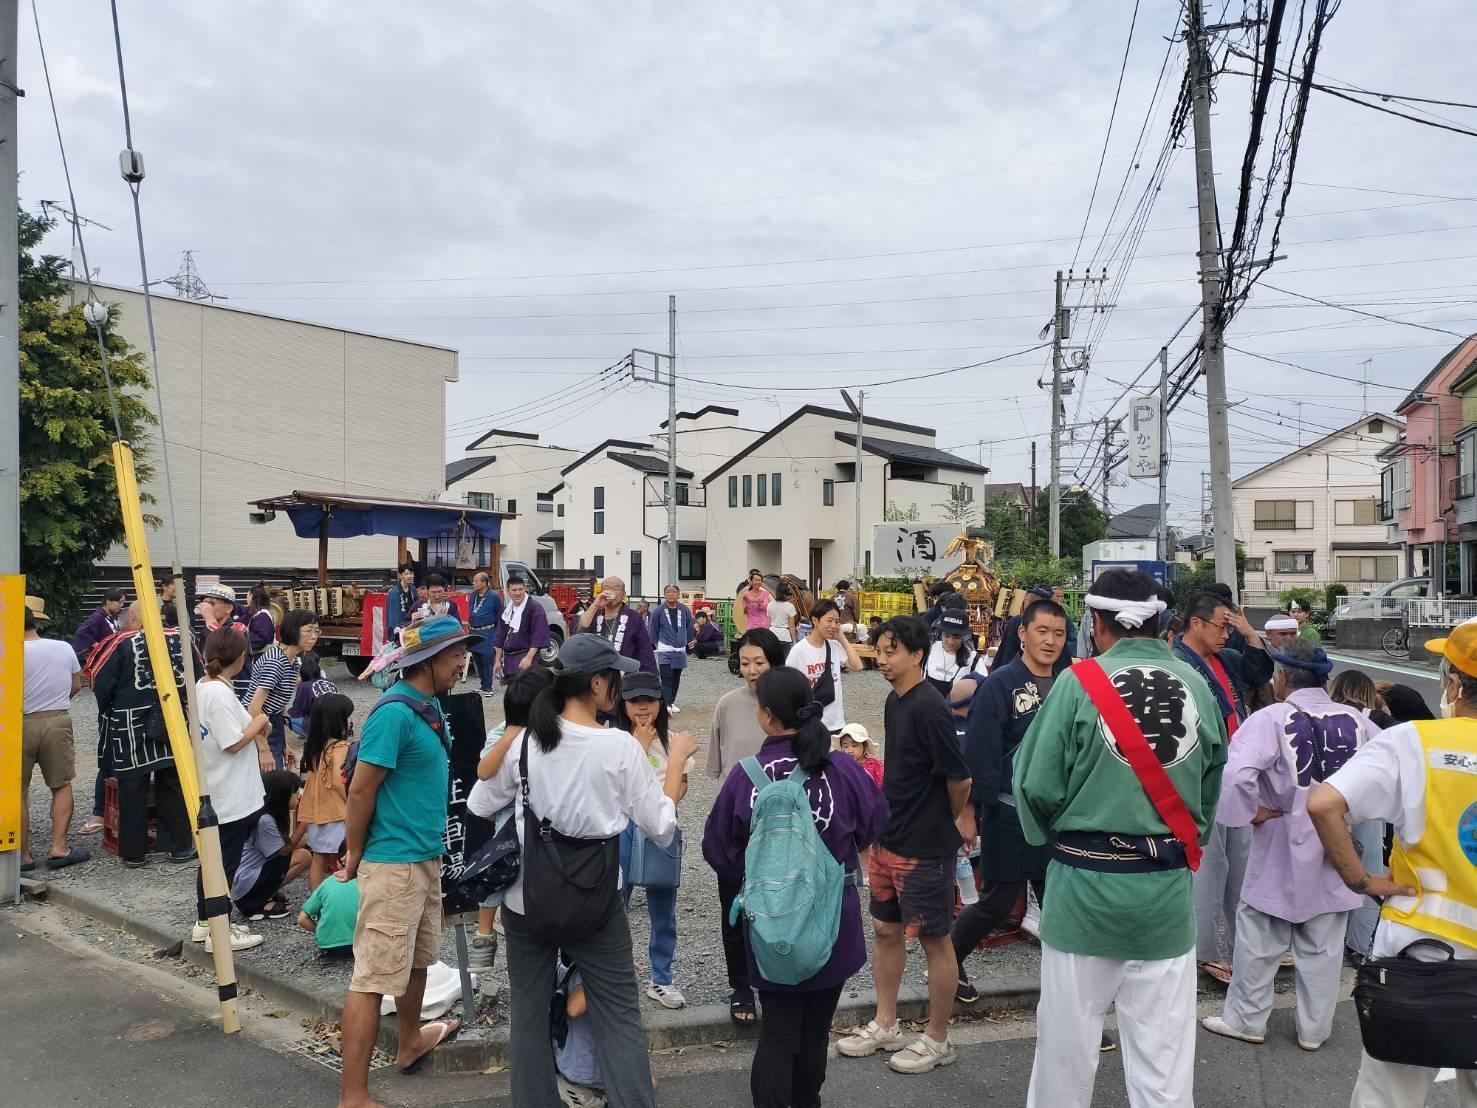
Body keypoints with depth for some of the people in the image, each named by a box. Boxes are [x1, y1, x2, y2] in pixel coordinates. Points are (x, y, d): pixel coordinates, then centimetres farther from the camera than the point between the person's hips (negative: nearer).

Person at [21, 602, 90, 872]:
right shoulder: (64, 648, 2)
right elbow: (76, 686, 11)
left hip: (20, 724, -3)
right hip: (59, 721, 3)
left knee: (17, 792, 8)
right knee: (62, 785, 14)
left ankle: (23, 855, 12)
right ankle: (59, 848, 8)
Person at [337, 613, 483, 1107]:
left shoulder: (429, 706, 8)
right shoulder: (395, 712, -21)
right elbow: (360, 791, -19)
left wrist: (429, 847, 17)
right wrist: (355, 857, -7)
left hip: (425, 857, 9)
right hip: (394, 863, -9)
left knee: (417, 959, 25)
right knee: (375, 977, -3)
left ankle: (410, 1041, 45)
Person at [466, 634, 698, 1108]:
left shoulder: (525, 741, -5)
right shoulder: (620, 747, -14)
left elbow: (479, 806, 7)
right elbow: (661, 827, -7)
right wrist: (676, 759, 2)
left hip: (527, 898, 3)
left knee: (529, 1013, 16)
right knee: (619, 1015, 9)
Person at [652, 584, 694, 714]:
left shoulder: (686, 611, 0)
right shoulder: (658, 612, -6)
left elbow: (689, 629, 12)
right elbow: (653, 630, 4)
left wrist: (687, 643, 16)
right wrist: (657, 644, 10)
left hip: (680, 650, 4)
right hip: (665, 650, -3)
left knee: (676, 679, 12)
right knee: (666, 678, -12)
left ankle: (672, 702, 24)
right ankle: (667, 705, -18)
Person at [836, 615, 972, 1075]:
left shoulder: (928, 707, -22)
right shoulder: (894, 701, 6)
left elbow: (958, 775, -19)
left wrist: (955, 819, -3)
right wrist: (885, 823, 13)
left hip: (925, 847, -9)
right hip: (889, 838, 9)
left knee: (934, 939, 7)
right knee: (885, 929, 17)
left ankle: (937, 1039, 22)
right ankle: (885, 1025, 32)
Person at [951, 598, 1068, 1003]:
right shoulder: (1000, 684, -13)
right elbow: (979, 752, -14)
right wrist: (976, 808, -16)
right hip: (1009, 815, -5)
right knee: (998, 902, 6)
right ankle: (949, 959, 29)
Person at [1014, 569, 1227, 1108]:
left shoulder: (1079, 681, -12)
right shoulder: (1197, 687, -2)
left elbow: (1037, 784, -11)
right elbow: (1213, 786, 6)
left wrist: (1050, 839, 9)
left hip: (1086, 885, -3)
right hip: (1169, 891, 3)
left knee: (1067, 1044, 13)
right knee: (1164, 1055, 13)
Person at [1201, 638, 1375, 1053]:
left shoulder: (1272, 718, -18)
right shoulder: (1355, 721, -4)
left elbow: (1237, 773, -30)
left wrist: (1251, 812, -14)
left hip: (1282, 849, -4)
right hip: (1337, 847, 4)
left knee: (1259, 938, 12)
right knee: (1322, 945, 16)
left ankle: (1245, 1020, 23)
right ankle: (1314, 1029, 27)